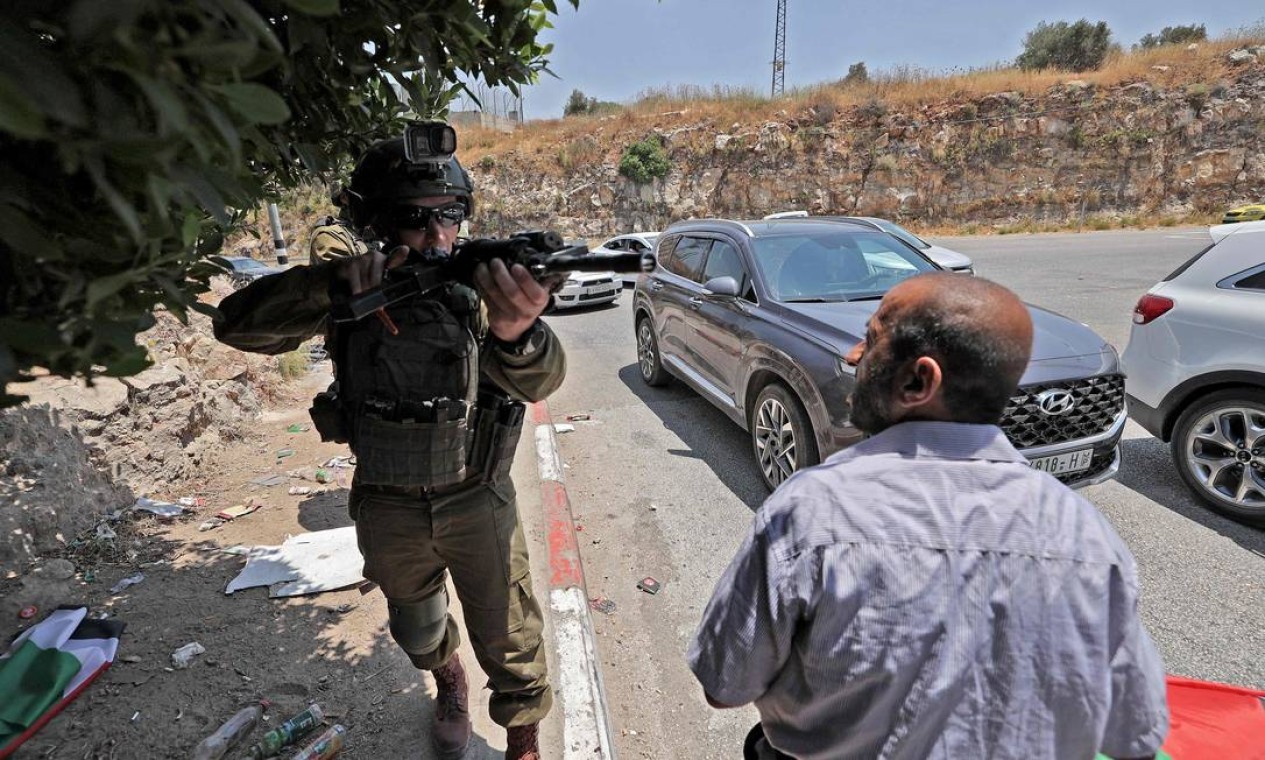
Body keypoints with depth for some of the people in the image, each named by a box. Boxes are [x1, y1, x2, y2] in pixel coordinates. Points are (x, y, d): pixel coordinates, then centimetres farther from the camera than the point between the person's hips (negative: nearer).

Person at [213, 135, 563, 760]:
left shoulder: (478, 286, -14)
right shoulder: (353, 292, -11)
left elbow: (538, 380, -29)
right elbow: (235, 325, -18)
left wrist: (515, 333, -54)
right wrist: (333, 282, -35)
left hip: (477, 500, -1)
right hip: (388, 508, 2)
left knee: (509, 639, 12)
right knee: (418, 629, 27)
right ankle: (449, 682, 59)